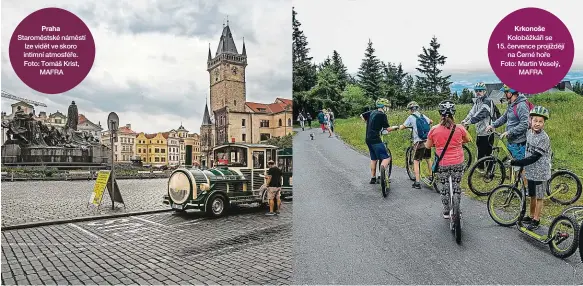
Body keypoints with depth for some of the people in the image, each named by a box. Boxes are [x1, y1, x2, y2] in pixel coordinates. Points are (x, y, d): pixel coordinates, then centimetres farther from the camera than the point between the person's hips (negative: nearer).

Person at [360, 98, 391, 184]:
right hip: (375, 139, -9)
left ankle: (373, 178, 25)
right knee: (386, 158, -9)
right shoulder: (382, 115, -11)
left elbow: (362, 115, 23)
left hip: (368, 139, 9)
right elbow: (387, 128, -10)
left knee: (373, 159, 19)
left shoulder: (372, 112, 11)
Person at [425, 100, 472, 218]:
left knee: (445, 187, 14)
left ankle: (446, 211, 24)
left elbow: (428, 146, 4)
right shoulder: (459, 128, -8)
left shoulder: (434, 130, -9)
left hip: (442, 164, 0)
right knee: (456, 187, 15)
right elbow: (468, 139, 13)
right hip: (458, 163, 0)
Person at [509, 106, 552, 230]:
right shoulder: (529, 132, 2)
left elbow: (534, 157, -23)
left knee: (539, 197, 6)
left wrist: (516, 162, -23)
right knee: (532, 195, 19)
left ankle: (536, 220, 17)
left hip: (540, 173, -7)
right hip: (530, 171, 7)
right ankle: (531, 216, 33)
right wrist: (522, 165, 13)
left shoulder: (544, 138, -20)